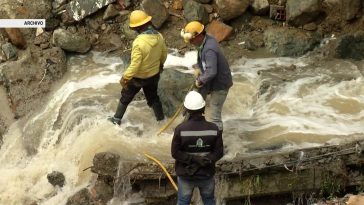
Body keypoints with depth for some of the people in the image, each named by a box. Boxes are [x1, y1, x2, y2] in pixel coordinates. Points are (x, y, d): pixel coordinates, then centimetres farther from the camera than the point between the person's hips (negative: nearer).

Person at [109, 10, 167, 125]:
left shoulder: (139, 42, -34)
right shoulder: (159, 36, -13)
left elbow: (135, 65, -30)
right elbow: (164, 54, 4)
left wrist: (125, 78, -17)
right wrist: (160, 65, 24)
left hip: (139, 77, -5)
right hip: (154, 75, 5)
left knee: (126, 97, 18)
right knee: (153, 96, 27)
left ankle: (117, 119, 33)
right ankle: (160, 117, 41)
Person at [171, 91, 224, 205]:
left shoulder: (180, 129, -19)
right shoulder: (214, 128, -13)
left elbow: (175, 153, -16)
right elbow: (219, 152, -11)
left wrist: (192, 159, -17)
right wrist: (208, 160, -17)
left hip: (186, 174, -1)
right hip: (207, 174, 1)